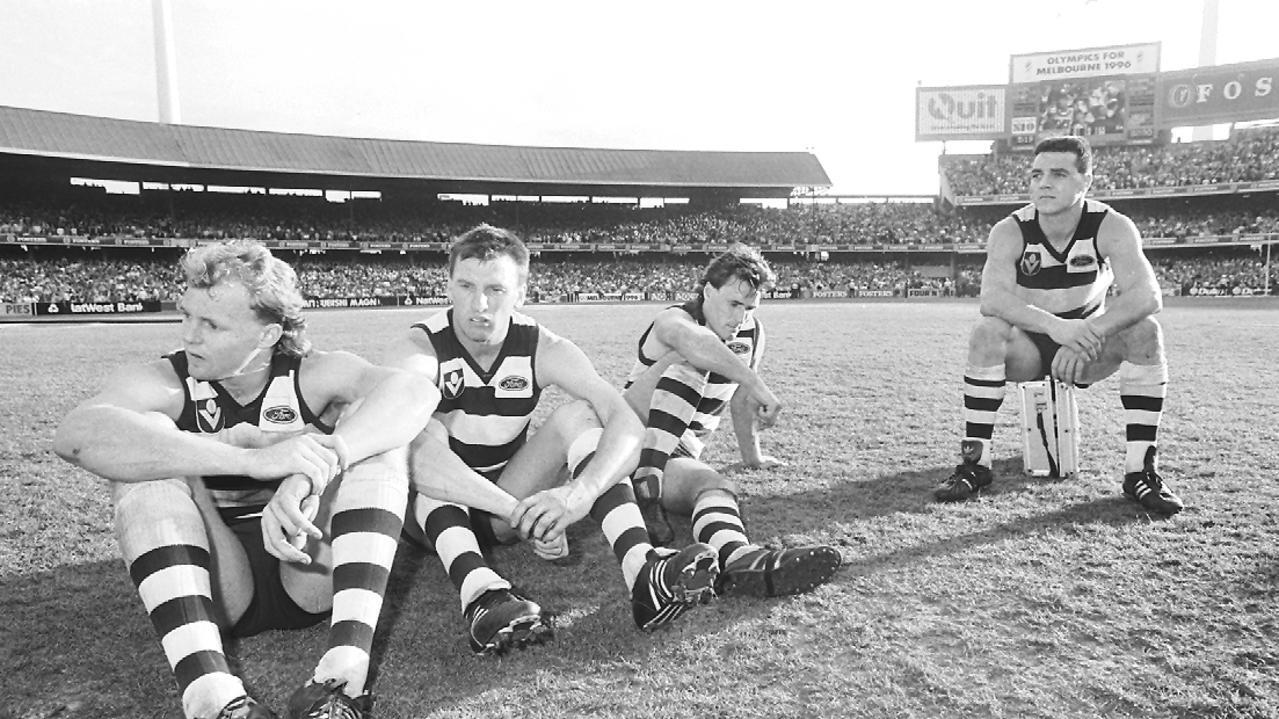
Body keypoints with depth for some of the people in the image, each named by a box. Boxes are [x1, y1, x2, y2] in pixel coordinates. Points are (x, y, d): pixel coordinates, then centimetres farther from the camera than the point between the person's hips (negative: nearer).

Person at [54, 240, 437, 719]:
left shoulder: (315, 375, -7)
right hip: (212, 585, 0)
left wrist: (314, 469, -44)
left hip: (315, 573, 0)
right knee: (147, 440, -21)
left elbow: (416, 392, -27)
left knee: (373, 428, -19)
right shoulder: (163, 383, -7)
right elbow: (77, 435, -30)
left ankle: (345, 673, -33)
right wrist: (253, 459, -42)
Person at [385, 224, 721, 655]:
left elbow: (627, 426, -26)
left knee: (581, 414, -20)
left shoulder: (543, 350, -13)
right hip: (434, 511, -2)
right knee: (426, 432, -32)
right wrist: (521, 514, -50)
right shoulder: (419, 350, -20)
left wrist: (579, 494, -46)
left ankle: (643, 572, -38)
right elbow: (416, 450, -40)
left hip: (506, 510, 2)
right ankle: (479, 592, -51)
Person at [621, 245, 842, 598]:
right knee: (685, 362, -27)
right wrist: (755, 382, -48)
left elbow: (741, 400, 22)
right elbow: (692, 340, -40)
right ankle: (644, 492, -40)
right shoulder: (673, 319, -13)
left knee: (717, 485, -29)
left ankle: (737, 559, -63)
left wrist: (752, 455, 30)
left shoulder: (752, 334, 7)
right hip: (627, 447, -5)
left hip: (676, 460, 5)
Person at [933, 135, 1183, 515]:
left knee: (1144, 331, -26)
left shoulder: (1112, 227, -14)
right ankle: (975, 462, -24)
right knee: (987, 332, -31)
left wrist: (1089, 335, -45)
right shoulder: (1010, 232, -16)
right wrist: (1057, 327, -48)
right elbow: (992, 299, -32)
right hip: (1027, 347, -1)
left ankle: (1140, 469, -19)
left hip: (1089, 352, 1)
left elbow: (1147, 295, -28)